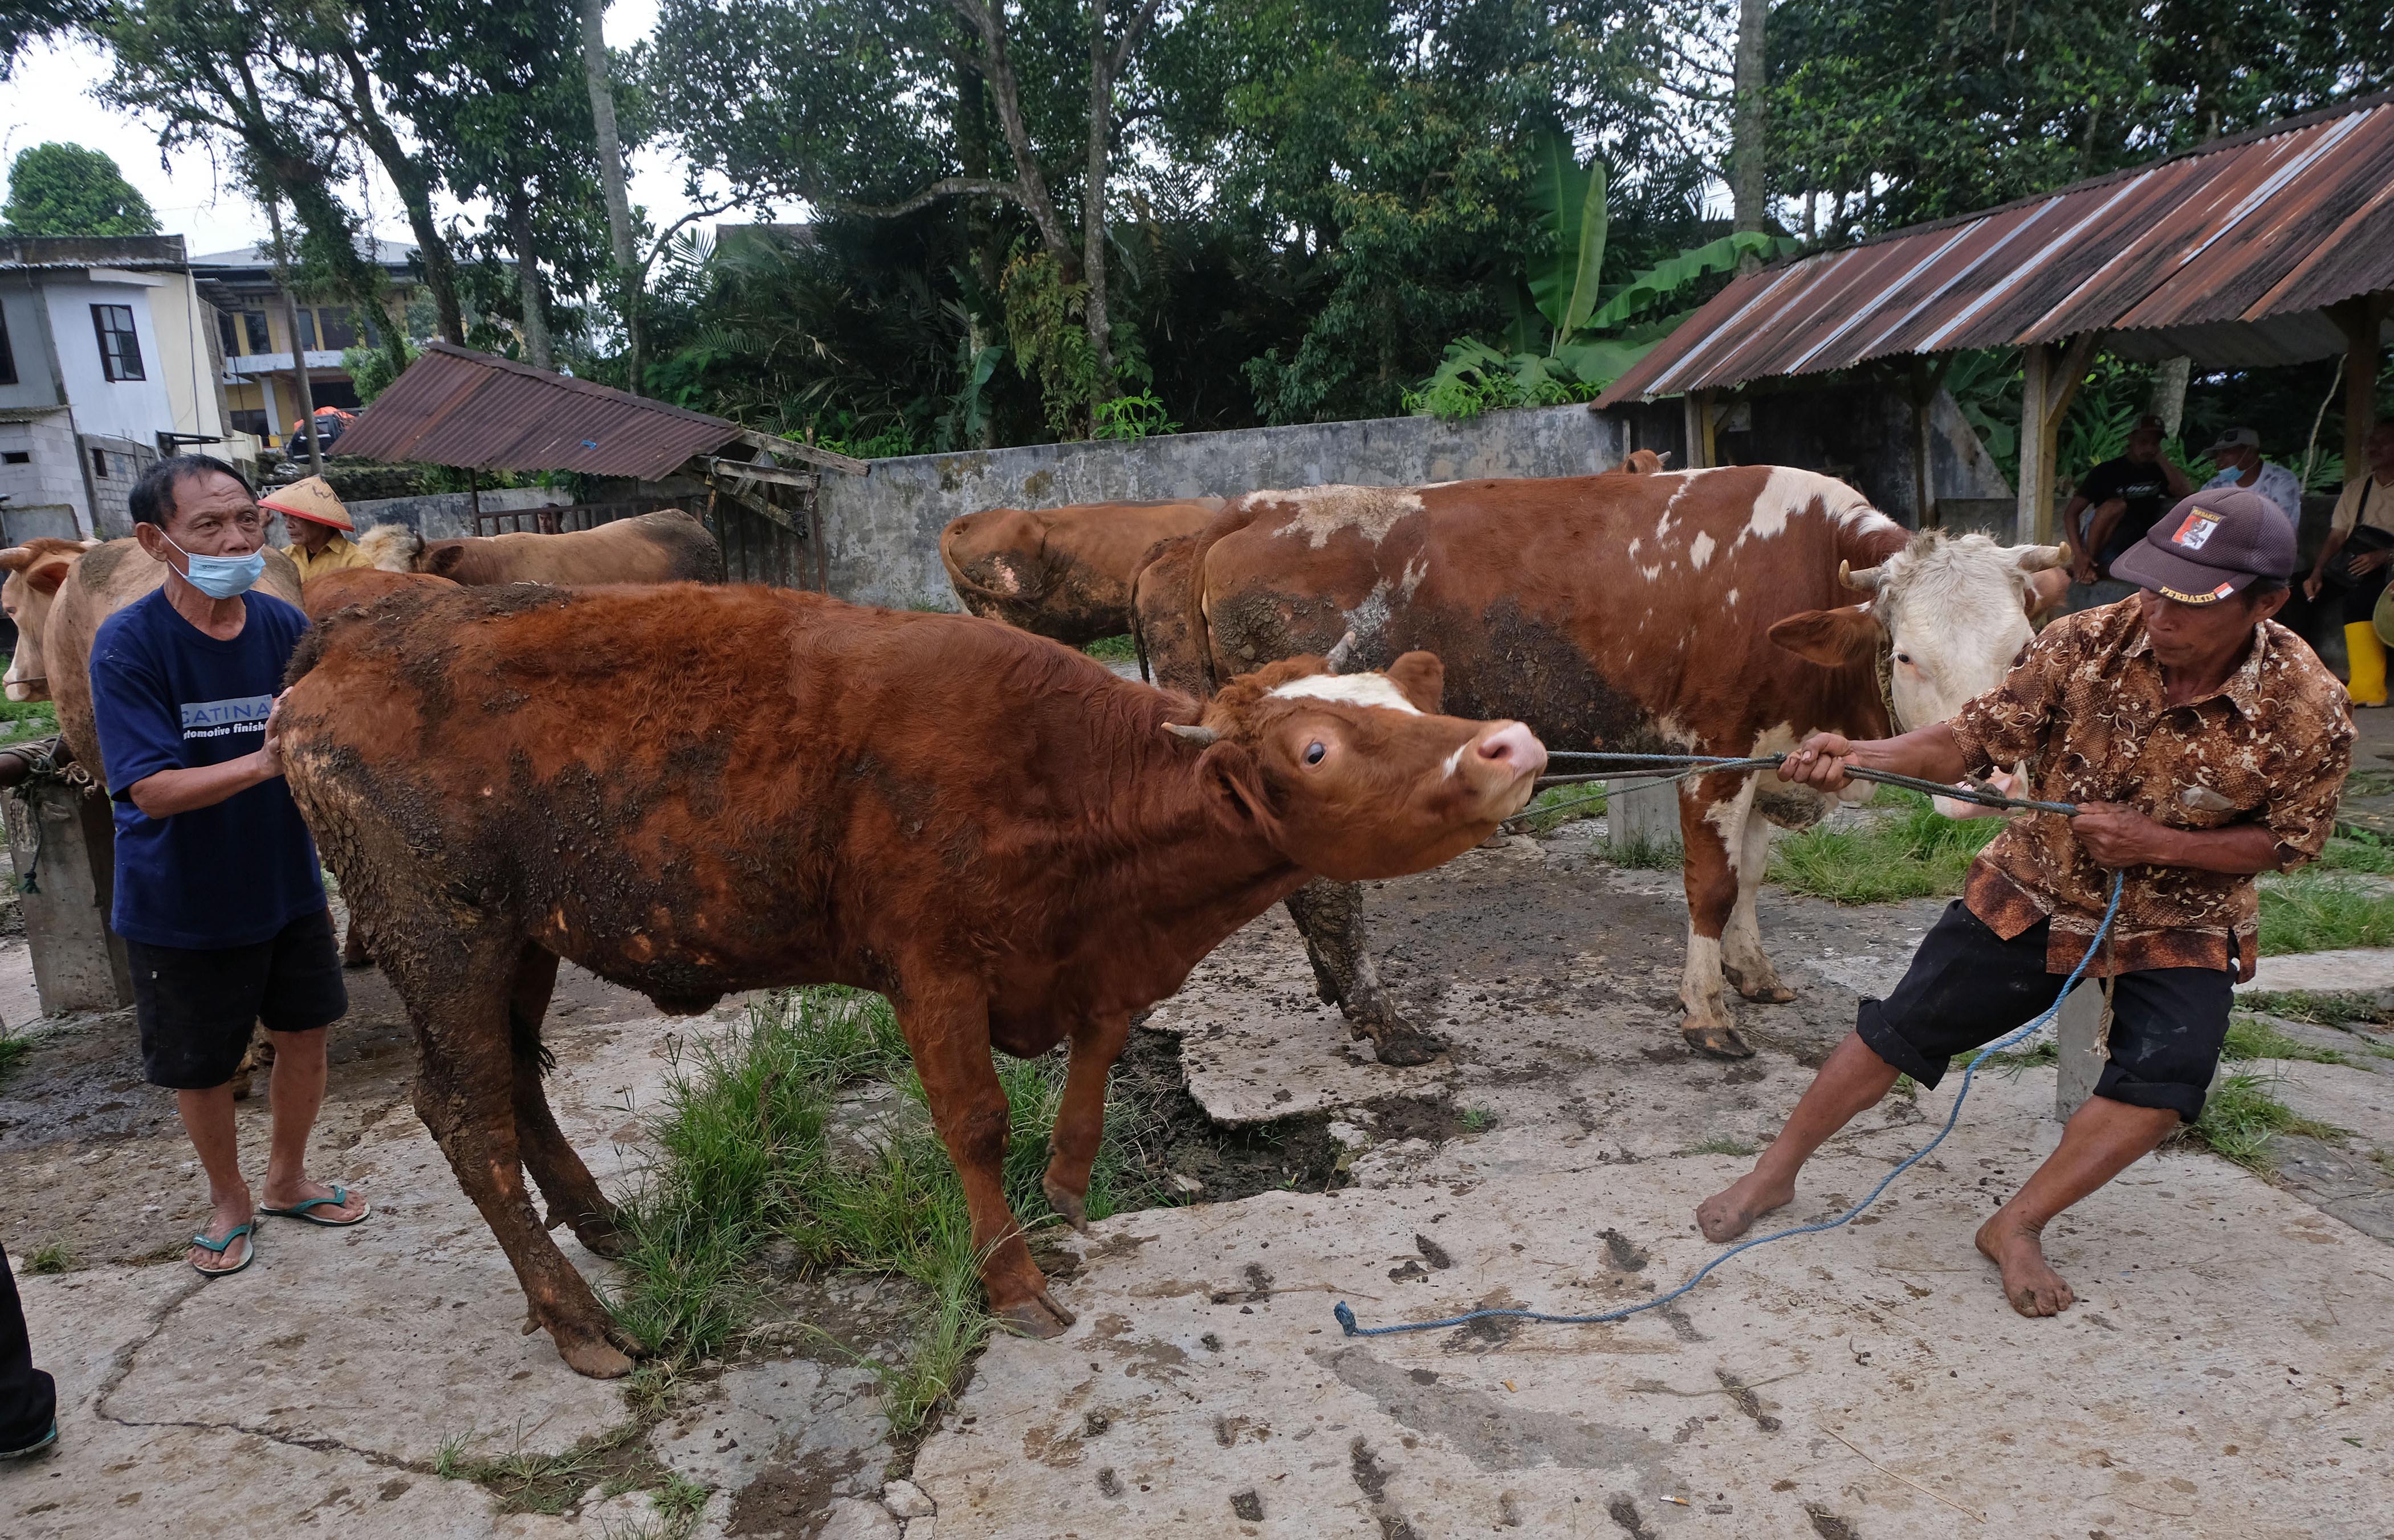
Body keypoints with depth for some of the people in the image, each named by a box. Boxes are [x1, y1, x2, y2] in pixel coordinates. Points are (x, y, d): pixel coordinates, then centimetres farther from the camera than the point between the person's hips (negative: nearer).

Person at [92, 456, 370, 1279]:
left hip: (287, 885, 3)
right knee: (202, 1065, 13)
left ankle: (286, 1179, 40)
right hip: (181, 906, -3)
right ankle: (229, 1201, 38)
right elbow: (151, 789, -24)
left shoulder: (283, 625, -8)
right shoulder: (128, 644, -19)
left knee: (305, 1033, 15)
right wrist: (261, 763, -38)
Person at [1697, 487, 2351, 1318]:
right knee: (1904, 1027, -1)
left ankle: (2015, 1227, -2)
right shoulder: (2089, 641, -19)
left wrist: (2156, 844, -24)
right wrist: (1859, 757, -34)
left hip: (2178, 919, 0)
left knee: (2167, 1076, -22)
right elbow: (1979, 737, -17)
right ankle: (1775, 1172, 15)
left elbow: (2288, 840, -7)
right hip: (2034, 888, 0)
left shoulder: (2308, 708, -20)